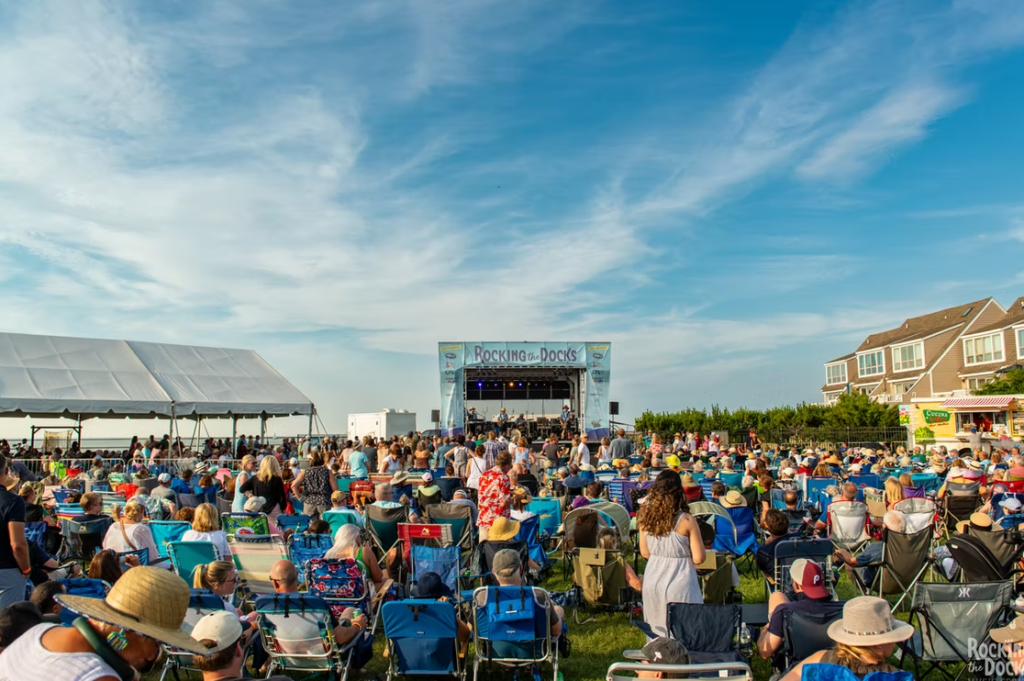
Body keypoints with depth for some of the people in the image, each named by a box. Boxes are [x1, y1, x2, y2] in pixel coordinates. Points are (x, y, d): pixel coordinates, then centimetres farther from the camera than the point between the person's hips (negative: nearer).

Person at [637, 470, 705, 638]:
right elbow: (698, 558, -12)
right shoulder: (686, 520, -16)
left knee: (656, 633, 17)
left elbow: (645, 553, 6)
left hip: (652, 582, 4)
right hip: (679, 585, -4)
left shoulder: (645, 517, -4)